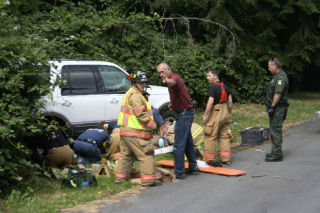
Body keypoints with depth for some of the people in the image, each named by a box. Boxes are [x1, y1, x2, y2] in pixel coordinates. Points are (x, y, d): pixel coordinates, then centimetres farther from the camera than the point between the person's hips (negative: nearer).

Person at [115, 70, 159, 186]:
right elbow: (141, 114, -20)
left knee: (126, 154, 18)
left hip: (125, 130, 11)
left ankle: (120, 177, 24)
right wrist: (153, 124, -14)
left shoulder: (129, 93, 19)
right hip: (135, 133, -11)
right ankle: (148, 179, -4)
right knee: (146, 155, -5)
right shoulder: (135, 95, -15)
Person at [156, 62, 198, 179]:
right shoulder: (174, 78, 14)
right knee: (187, 141, 20)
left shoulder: (174, 77, -18)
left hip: (184, 114, -11)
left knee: (179, 145, -8)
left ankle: (179, 172, -3)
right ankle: (192, 166, 32)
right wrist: (173, 104, 15)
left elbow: (174, 82, -46)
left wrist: (169, 81, -68)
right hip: (186, 113, 11)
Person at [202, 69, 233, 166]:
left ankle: (211, 159, 4)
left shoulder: (213, 87, -14)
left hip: (215, 113, -8)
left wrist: (205, 115, -18)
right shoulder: (225, 86, 11)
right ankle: (226, 159, 16)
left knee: (211, 137, 0)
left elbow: (210, 102, -21)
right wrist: (230, 113, 21)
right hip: (225, 113, 8)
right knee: (224, 136, 13)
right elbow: (230, 101, 13)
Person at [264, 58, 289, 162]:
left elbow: (278, 94, -24)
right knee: (273, 130, 16)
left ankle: (277, 155, -4)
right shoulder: (276, 76, 17)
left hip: (277, 108, -11)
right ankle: (275, 152, 24)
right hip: (274, 107, 11)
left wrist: (272, 107, -23)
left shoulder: (281, 77, -17)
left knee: (276, 130, -8)